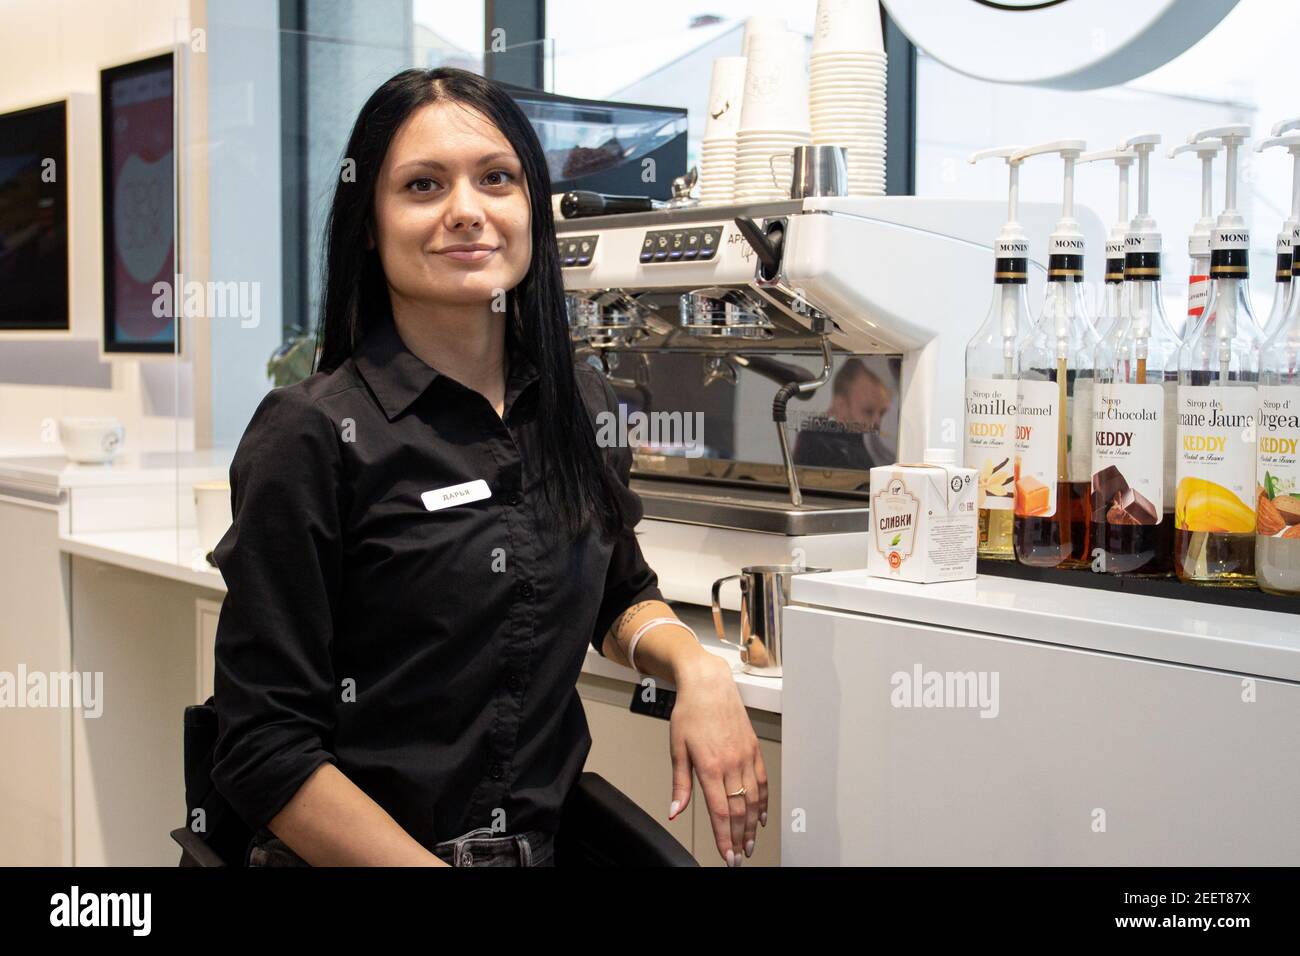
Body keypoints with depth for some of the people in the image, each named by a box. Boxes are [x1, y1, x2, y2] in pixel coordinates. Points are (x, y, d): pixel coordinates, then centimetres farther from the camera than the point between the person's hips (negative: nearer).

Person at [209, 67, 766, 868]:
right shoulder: (312, 434, -11)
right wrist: (428, 864, -17)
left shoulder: (584, 405, 3)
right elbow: (267, 751, -11)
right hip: (359, 856, -4)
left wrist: (694, 664, 0)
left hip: (546, 843, 4)